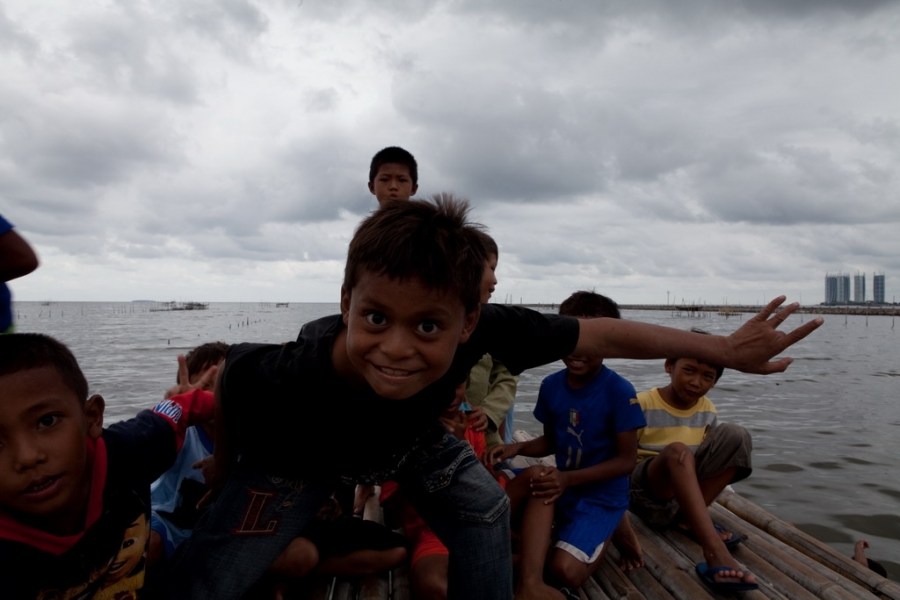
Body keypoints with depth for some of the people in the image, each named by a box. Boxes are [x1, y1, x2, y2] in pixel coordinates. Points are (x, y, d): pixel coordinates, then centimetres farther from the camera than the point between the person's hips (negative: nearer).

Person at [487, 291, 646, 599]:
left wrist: (569, 478, -25)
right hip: (563, 485, 5)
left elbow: (626, 461, -15)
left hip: (602, 496, -5)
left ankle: (607, 533, 3)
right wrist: (518, 447, -13)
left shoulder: (620, 391, -19)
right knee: (535, 474, -32)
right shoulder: (551, 385, -4)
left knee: (565, 571, -25)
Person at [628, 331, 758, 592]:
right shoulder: (643, 405, -14)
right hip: (646, 494, -5)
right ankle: (715, 553, -46)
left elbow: (710, 456, 13)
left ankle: (690, 519, -11)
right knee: (677, 451, -37)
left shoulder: (707, 411, 2)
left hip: (688, 491, 5)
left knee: (735, 435, -13)